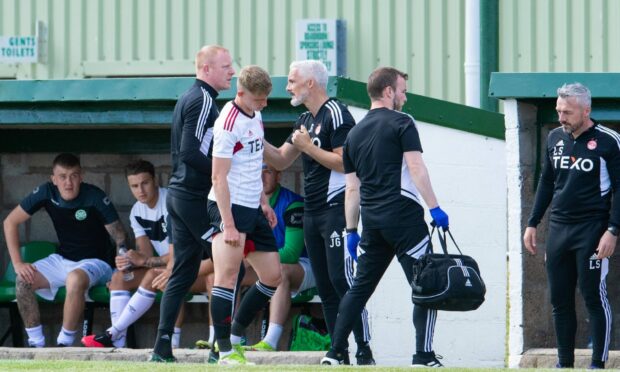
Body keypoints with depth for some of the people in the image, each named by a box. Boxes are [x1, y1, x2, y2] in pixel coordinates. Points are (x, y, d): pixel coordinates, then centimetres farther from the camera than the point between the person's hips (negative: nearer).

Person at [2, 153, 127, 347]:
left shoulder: (95, 198, -20)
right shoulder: (47, 193, -9)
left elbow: (120, 238, -17)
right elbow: (10, 222, -2)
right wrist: (17, 263, -10)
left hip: (94, 261, -5)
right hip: (62, 259, 5)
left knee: (75, 279, -38)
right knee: (24, 280, -20)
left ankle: (64, 344, -27)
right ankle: (36, 344, -11)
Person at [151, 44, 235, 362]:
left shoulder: (188, 98, 18)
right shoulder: (203, 100, -13)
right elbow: (191, 152, -21)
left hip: (178, 191, 10)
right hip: (197, 197, -10)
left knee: (183, 272, 9)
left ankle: (162, 347, 5)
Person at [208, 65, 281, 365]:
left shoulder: (255, 117, 11)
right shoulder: (229, 123, -16)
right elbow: (219, 177, -19)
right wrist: (228, 225, -22)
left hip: (253, 209, 9)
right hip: (230, 207, -9)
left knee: (272, 277, 10)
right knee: (228, 275, -14)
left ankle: (235, 336, 19)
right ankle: (225, 349, -12)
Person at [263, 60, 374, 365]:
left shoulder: (336, 114, -10)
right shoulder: (305, 120, 19)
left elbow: (345, 162, -17)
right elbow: (281, 160, 23)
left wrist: (308, 147, -12)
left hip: (336, 209, -9)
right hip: (312, 213, 9)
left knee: (342, 280, -14)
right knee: (325, 287, 7)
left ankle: (365, 351, -14)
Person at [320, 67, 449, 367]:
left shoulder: (355, 133, 16)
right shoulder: (401, 123, -2)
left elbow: (352, 188, 17)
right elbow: (416, 167, -12)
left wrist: (351, 231, 19)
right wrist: (434, 208, -12)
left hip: (372, 221, 6)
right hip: (403, 215, -6)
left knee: (360, 287, 14)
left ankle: (335, 353, 10)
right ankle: (424, 356, -10)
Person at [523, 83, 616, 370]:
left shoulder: (607, 141, -7)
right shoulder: (555, 138, 11)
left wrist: (612, 231, -15)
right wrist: (532, 224, 17)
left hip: (591, 229, -6)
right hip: (558, 228, 6)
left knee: (594, 297, -6)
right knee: (560, 300, 6)